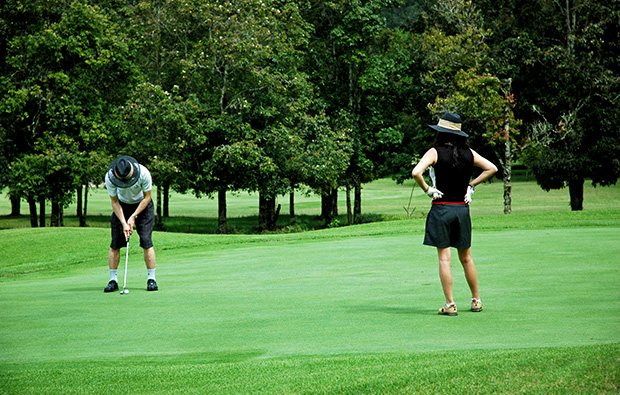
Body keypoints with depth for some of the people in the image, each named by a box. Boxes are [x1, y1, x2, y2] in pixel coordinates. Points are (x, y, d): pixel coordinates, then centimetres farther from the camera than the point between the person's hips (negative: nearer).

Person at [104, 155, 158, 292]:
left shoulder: (143, 173, -30)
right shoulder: (109, 177, -27)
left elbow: (147, 197, -15)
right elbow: (115, 202, -15)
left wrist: (134, 216, -19)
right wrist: (124, 223, -22)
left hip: (142, 205, -1)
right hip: (122, 206, 1)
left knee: (146, 241, -13)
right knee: (115, 243, -7)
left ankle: (151, 279, -7)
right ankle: (113, 280, -2)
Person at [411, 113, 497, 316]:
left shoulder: (435, 152, -8)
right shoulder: (469, 153, 4)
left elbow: (416, 173, -21)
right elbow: (492, 168, 11)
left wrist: (427, 190, -8)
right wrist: (471, 185, 10)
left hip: (441, 208, -4)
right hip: (462, 208, 4)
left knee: (445, 259, -1)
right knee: (466, 258, 15)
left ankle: (450, 304, -3)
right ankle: (476, 300, 22)